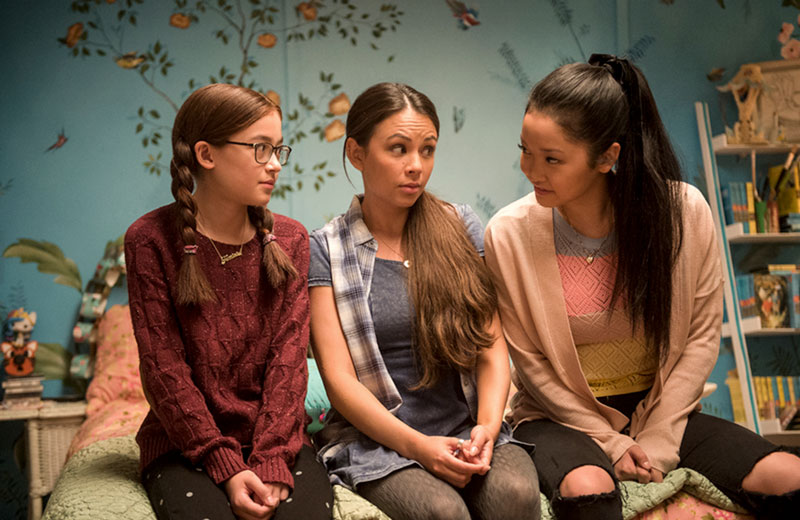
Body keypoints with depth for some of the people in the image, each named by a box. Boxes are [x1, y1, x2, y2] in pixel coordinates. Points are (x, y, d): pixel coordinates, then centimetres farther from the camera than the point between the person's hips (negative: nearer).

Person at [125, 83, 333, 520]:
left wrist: (271, 462, -15)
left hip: (276, 439, 2)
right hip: (183, 444, -2)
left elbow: (288, 355, -2)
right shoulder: (150, 239, -5)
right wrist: (226, 467, -16)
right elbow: (164, 367, -8)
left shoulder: (289, 240, 5)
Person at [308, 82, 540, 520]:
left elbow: (492, 347, 6)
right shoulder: (325, 250, 1)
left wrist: (487, 426, -12)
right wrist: (417, 446, -17)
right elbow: (339, 378, -5)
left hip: (468, 430, 2)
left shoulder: (460, 228, 10)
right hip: (375, 441, -2)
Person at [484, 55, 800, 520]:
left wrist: (657, 440, -10)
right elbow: (529, 360, -6)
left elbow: (702, 336, -3)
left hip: (662, 411, 3)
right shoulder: (509, 235, -13)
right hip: (563, 417, -2)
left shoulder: (684, 211, -10)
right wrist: (609, 442, -11)